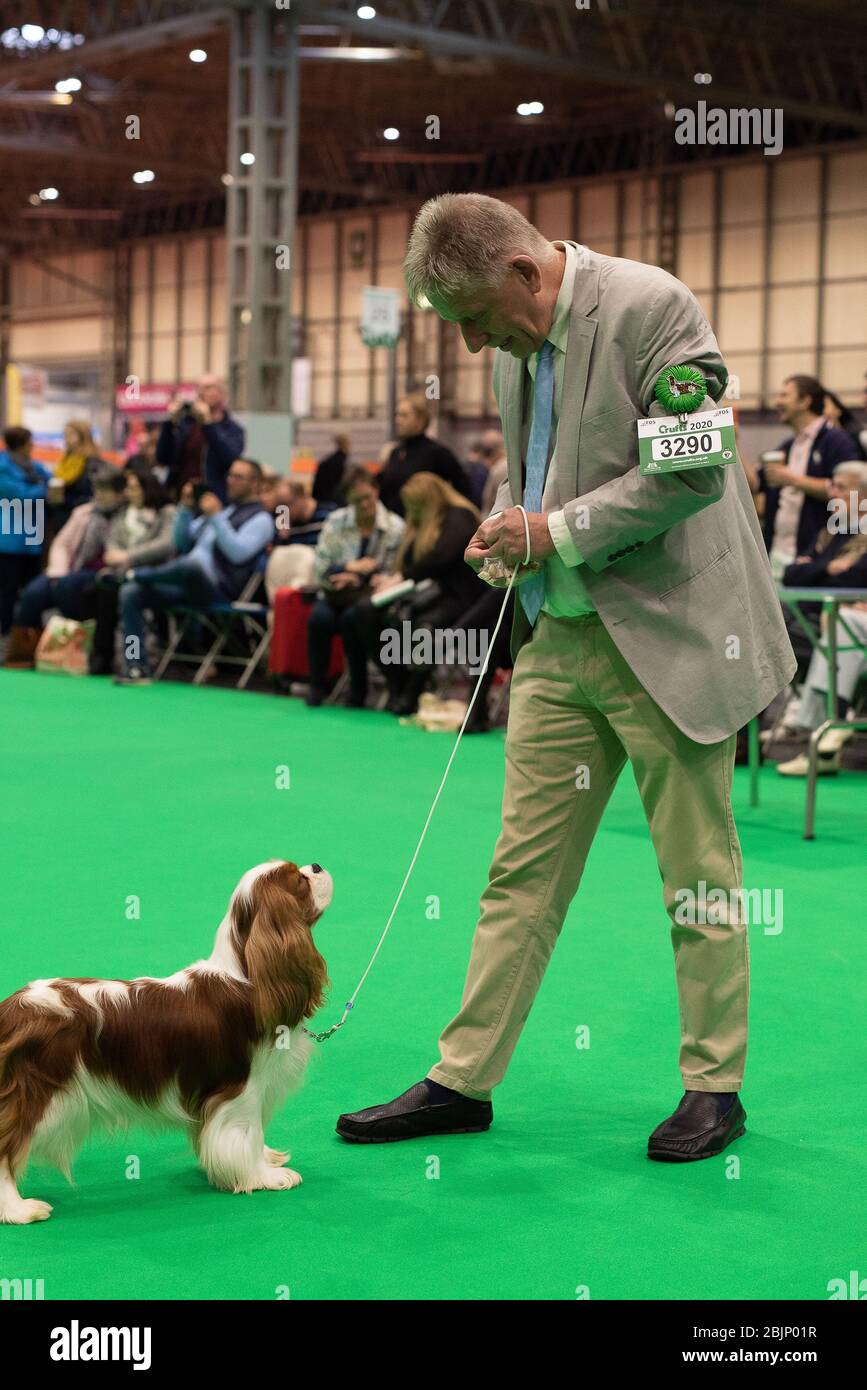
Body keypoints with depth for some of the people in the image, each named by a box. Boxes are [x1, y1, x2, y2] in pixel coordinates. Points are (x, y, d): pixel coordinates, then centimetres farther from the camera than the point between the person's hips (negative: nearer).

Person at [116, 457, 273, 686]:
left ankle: (141, 573, -12)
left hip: (217, 590, -8)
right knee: (130, 592, -12)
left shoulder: (260, 519, 2)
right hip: (185, 582, 8)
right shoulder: (223, 509, 26)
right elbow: (182, 543, 25)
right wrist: (185, 508, 11)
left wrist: (216, 517, -19)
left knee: (192, 564, -41)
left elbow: (238, 553, -16)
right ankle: (136, 667, -18)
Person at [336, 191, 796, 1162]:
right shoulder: (516, 345, 9)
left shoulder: (651, 307, -14)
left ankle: (714, 1085, 17)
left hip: (665, 634, -7)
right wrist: (503, 523, 0)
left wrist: (557, 532, -16)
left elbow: (695, 472, -19)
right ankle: (463, 1081, 14)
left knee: (697, 871, 4)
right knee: (523, 869, 8)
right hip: (560, 640, 7)